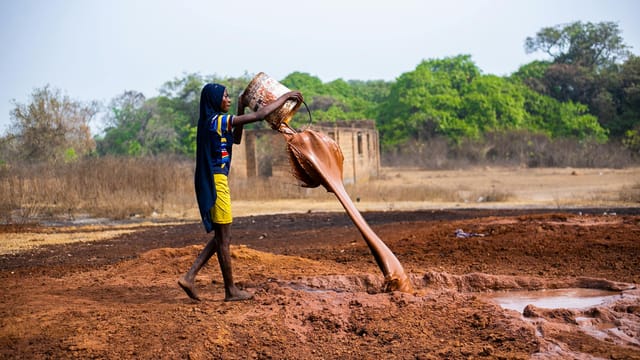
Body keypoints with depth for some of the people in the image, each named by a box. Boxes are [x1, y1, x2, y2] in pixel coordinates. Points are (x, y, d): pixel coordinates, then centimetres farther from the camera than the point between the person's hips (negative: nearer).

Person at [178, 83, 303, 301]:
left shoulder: (212, 122, 13)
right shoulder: (217, 120, -14)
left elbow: (236, 139, 26)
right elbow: (259, 115, -17)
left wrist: (241, 108, 19)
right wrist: (285, 97, -8)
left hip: (212, 182, 9)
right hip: (216, 182, -9)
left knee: (220, 237, 14)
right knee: (223, 238, 0)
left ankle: (189, 277, 10)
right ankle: (231, 291, 9)